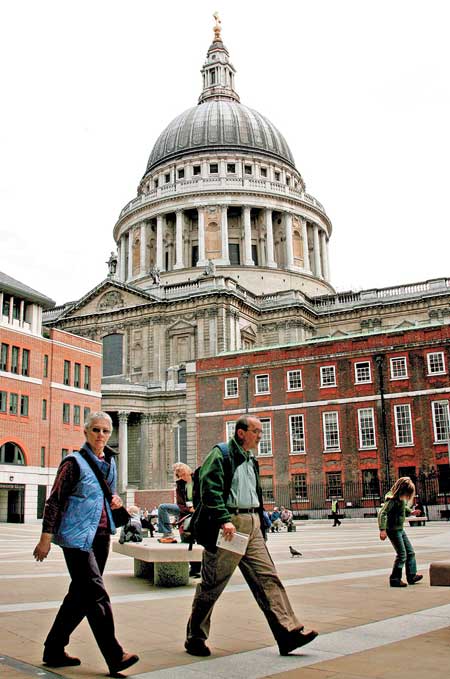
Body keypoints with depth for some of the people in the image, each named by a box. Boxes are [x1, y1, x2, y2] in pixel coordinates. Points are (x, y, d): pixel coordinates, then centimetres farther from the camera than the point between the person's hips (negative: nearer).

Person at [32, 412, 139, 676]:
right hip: (77, 537, -8)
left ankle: (54, 650, 26)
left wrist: (116, 500, 5)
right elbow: (55, 500, -9)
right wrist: (46, 538, -13)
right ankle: (114, 656, -6)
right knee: (96, 594, -10)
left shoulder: (110, 462, 12)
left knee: (81, 595, 13)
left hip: (101, 535, 8)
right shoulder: (74, 462, -9)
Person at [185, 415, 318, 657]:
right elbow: (209, 489, -18)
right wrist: (224, 519, -25)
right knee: (212, 584, 2)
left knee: (267, 578, 1)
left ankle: (288, 632, 1)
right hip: (228, 526, -8)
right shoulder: (220, 454, -7)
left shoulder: (251, 461, 19)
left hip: (251, 525, 8)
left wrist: (260, 524, 19)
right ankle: (194, 637, 17)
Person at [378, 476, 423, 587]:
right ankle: (395, 579, 3)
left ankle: (412, 576, 25)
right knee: (401, 555, -6)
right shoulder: (392, 499, -23)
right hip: (393, 530, -9)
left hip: (400, 529, 9)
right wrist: (382, 529, -35)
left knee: (410, 552, 15)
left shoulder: (402, 499, 5)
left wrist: (411, 512, 10)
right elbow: (382, 513, -29)